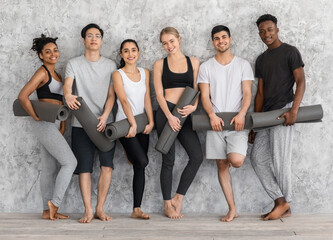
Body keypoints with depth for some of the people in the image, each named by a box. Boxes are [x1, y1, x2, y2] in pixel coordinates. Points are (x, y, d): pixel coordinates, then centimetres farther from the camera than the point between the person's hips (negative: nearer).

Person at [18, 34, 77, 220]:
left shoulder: (57, 76, 17)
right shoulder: (42, 72, -9)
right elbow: (23, 96, -19)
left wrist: (63, 125, 4)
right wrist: (37, 117, -14)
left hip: (54, 125, 8)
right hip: (45, 124, -8)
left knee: (50, 168, 9)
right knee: (70, 162, -12)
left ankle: (48, 211, 14)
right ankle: (54, 203, -5)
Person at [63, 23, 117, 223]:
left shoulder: (110, 65, 10)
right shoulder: (74, 64, 7)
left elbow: (111, 95, 4)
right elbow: (67, 85, -11)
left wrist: (104, 116, -13)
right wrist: (68, 95, -36)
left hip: (105, 122, 1)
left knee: (107, 165, -9)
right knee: (84, 167, -2)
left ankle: (100, 208, 2)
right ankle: (88, 210, 5)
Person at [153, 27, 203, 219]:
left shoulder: (193, 62, 12)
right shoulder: (160, 64, 8)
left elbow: (197, 89, 10)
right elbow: (159, 93, 1)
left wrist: (194, 106, -11)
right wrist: (169, 116, -11)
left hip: (185, 114, 2)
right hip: (166, 113, -2)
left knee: (197, 157, -10)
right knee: (168, 160, -1)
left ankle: (178, 198, 5)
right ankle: (168, 205, 11)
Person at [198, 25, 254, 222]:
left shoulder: (243, 64, 7)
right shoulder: (206, 67, 9)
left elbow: (247, 93, 1)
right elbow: (205, 96, 3)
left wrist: (241, 114, -17)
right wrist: (212, 116, -15)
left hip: (237, 122, -1)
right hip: (215, 122, 2)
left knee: (236, 161, -20)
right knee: (221, 164, 2)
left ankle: (233, 156, 19)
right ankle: (232, 209, 11)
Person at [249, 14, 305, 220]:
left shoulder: (290, 52, 0)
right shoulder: (261, 60, 19)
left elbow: (301, 82, -8)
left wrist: (293, 111, -21)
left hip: (283, 110, -7)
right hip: (266, 114, 7)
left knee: (280, 160, -5)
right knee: (258, 158, 2)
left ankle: (285, 204, 9)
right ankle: (281, 201, 8)